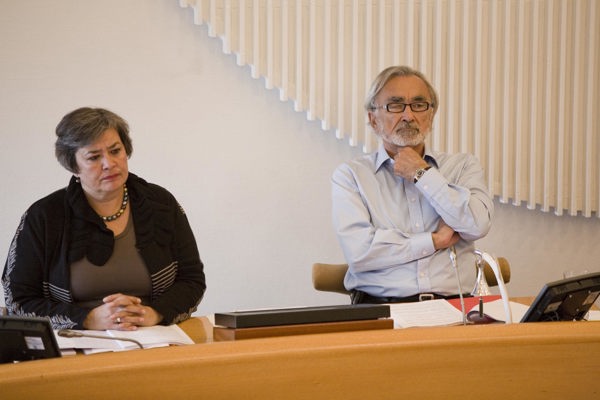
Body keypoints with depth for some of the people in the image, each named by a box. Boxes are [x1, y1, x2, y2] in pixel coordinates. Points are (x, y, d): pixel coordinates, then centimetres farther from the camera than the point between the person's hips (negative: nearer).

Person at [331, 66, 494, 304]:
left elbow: (478, 225, -2)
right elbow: (358, 251, -5)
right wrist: (436, 240, 0)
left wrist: (422, 174, 3)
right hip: (381, 308, -2)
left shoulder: (463, 166, 18)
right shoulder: (351, 175, 11)